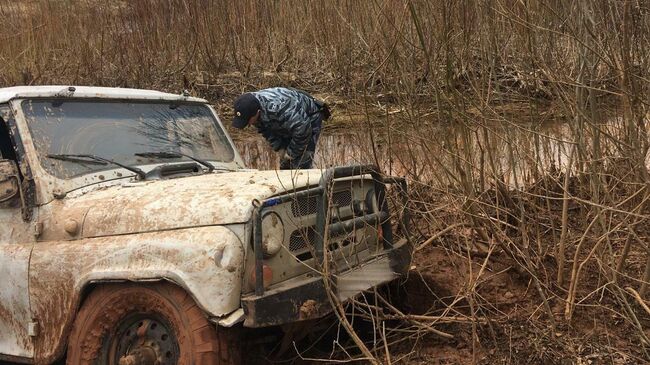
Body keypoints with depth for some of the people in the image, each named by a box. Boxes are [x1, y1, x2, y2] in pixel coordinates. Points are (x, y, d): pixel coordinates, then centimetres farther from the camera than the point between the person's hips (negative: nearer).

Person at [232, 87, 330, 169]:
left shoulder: (277, 108, -43)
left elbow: (303, 128, -37)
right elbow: (266, 130, 2)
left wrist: (291, 153, -23)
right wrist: (279, 149, -6)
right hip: (288, 123, 8)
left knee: (300, 166, -15)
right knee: (285, 165, 11)